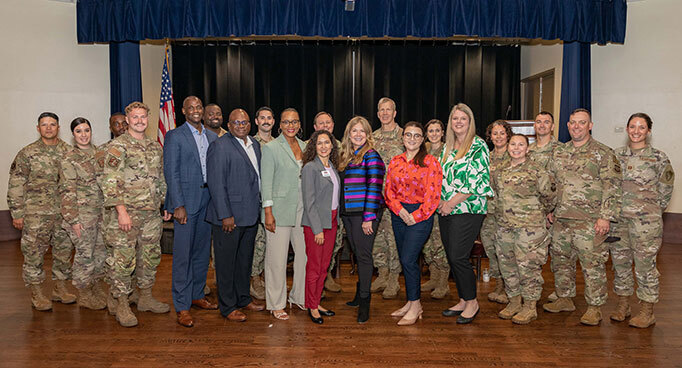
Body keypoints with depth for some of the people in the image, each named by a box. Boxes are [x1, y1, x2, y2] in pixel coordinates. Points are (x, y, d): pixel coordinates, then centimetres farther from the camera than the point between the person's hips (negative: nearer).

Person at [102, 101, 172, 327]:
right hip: (128, 213, -6)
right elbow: (110, 182, -13)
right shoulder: (118, 146, -7)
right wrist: (121, 211, -19)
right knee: (124, 260, -1)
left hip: (153, 213, 7)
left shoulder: (155, 147, 14)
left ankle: (146, 298, 27)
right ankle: (122, 306, 10)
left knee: (151, 256, 13)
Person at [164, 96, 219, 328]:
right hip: (185, 201, -5)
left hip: (207, 201, 6)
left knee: (202, 252, 14)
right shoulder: (174, 136, -4)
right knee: (183, 255, -2)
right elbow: (170, 172, -9)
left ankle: (197, 295, 29)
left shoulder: (212, 137, 12)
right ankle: (182, 306, 6)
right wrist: (178, 205, -15)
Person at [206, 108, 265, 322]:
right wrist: (225, 215, -19)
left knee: (245, 259, 18)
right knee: (226, 262, 4)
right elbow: (216, 183, -16)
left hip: (251, 214, 8)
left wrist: (259, 207, 12)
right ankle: (228, 307, 16)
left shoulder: (255, 144, 13)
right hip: (229, 216, -8)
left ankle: (243, 298, 33)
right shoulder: (220, 146, -12)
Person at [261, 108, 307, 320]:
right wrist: (268, 212, -13)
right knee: (277, 258, 0)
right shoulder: (271, 148, -4)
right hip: (280, 210, -5)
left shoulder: (304, 146, 12)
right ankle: (276, 304, 14)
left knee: (305, 253, 9)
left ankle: (299, 297, 26)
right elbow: (266, 182, -7)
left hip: (302, 209, 6)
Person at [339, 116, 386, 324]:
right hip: (348, 213, 7)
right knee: (357, 254, 14)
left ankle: (364, 302, 4)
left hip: (364, 213, -7)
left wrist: (369, 217, -18)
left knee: (363, 255, -4)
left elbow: (374, 187, -13)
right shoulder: (347, 157, 16)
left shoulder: (371, 156, -7)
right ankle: (360, 294, 26)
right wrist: (341, 212, 12)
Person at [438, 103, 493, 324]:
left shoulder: (478, 146, -6)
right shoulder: (447, 147, 15)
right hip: (446, 210, 7)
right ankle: (463, 300, 22)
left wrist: (452, 202, -14)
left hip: (468, 209, -7)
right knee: (451, 257, 9)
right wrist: (441, 200, 3)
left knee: (458, 257, -10)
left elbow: (477, 179, -14)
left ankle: (472, 302, 9)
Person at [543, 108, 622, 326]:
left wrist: (605, 217, -15)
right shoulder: (558, 153, 13)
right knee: (562, 261, 14)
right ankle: (565, 299, 29)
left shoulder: (603, 153, -3)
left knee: (592, 265, -2)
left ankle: (595, 307, 11)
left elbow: (612, 187, -8)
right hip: (561, 219, 6)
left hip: (589, 221, -6)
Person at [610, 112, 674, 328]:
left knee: (645, 265, 0)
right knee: (619, 262, 11)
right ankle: (622, 306, 26)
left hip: (646, 221, -4)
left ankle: (647, 312, 14)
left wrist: (652, 211, 5)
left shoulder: (658, 158, -3)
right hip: (618, 218, 4)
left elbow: (665, 190, 3)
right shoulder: (617, 155, 8)